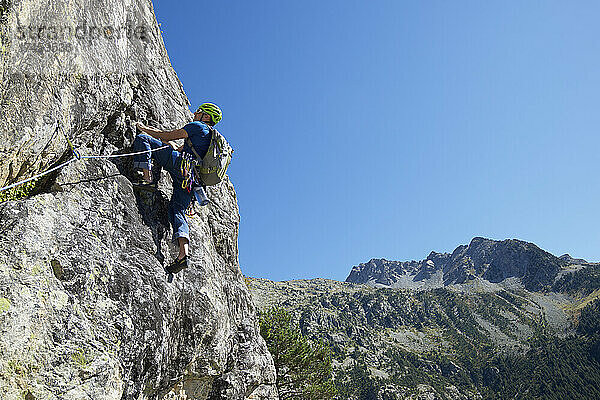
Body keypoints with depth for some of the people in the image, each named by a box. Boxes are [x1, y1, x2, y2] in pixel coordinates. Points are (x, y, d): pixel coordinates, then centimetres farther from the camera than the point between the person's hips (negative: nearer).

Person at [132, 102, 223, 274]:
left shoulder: (197, 126, 8)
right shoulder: (210, 138, 33)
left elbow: (167, 136, 6)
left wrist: (144, 128, 20)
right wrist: (156, 133, 44)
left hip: (181, 164, -8)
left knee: (142, 139, -4)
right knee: (177, 211, 1)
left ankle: (148, 178, -22)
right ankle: (183, 253, -15)